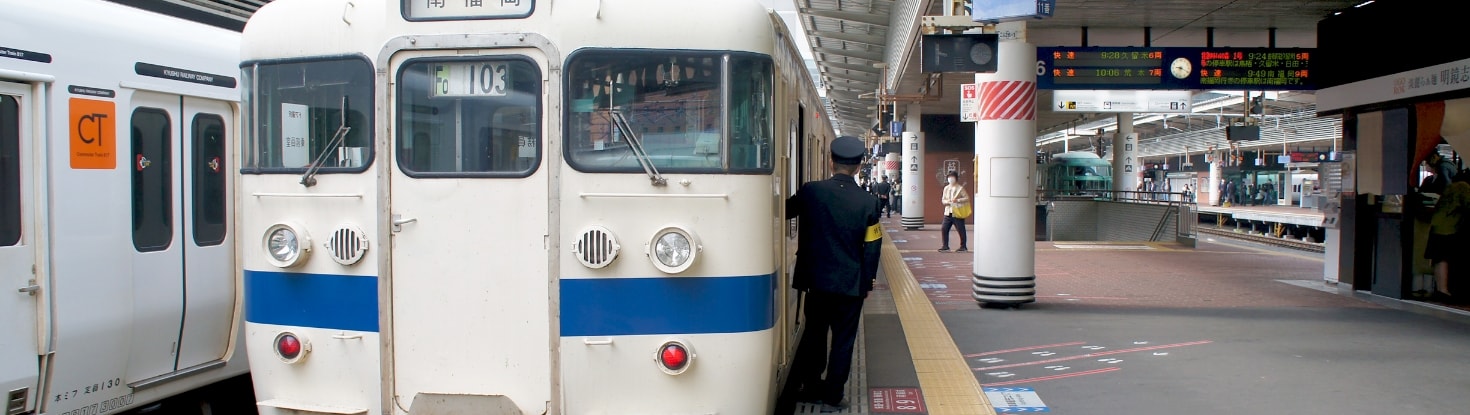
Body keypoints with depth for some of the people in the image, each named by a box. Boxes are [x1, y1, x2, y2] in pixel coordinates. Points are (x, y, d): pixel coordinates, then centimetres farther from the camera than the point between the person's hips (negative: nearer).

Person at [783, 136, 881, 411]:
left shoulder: (811, 192, -7)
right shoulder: (868, 202, -9)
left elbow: (784, 212, 9)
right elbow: (871, 248, -4)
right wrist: (868, 281, 8)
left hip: (816, 279, 2)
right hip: (851, 283, -2)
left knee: (814, 334, 17)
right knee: (843, 340, 7)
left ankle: (810, 388, 26)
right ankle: (832, 398, 11)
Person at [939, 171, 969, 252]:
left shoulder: (960, 188, -4)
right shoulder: (946, 188, 12)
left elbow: (967, 198, -9)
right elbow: (943, 200, 13)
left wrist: (957, 200, -21)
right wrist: (947, 201, -9)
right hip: (948, 213, 5)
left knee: (961, 230, 1)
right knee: (944, 229, -2)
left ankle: (963, 247, 12)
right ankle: (945, 246, 6)